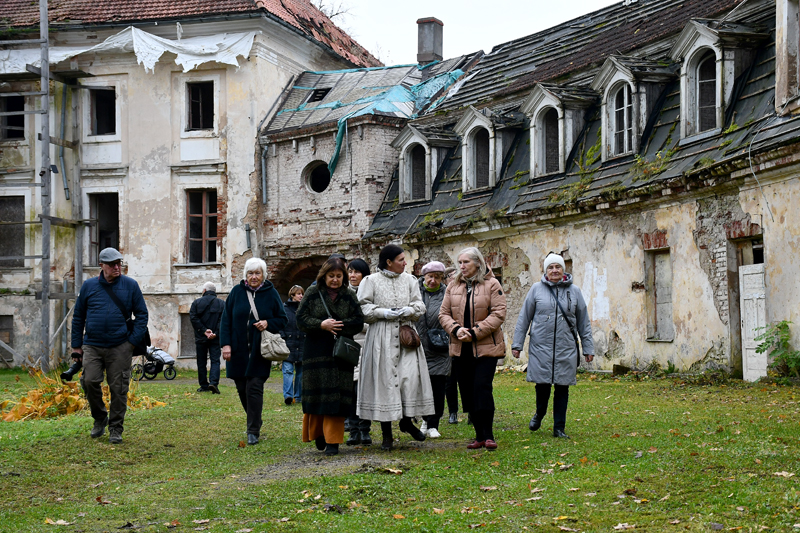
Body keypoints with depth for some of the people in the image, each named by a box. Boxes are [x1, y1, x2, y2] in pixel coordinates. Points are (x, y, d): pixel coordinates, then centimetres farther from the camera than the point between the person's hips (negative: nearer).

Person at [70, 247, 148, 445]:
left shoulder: (130, 285, 4)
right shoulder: (89, 286, 7)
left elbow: (142, 314, 6)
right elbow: (78, 317, 13)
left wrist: (134, 340, -4)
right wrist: (76, 345, 10)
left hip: (120, 347, -1)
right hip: (92, 345, 1)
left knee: (118, 388, 0)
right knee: (90, 382, -10)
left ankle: (116, 428, 12)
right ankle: (100, 418, 14)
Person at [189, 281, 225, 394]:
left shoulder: (196, 303, 5)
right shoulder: (222, 304, 4)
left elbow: (193, 318, -6)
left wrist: (204, 331, -10)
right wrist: (216, 333, -11)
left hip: (200, 338, 0)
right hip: (216, 339, 0)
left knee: (201, 362, 9)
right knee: (215, 361, 0)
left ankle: (204, 385, 12)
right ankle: (214, 382, -19)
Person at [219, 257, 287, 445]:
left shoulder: (271, 293, 2)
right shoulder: (237, 292, 4)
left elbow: (282, 319, 7)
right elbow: (226, 319, 3)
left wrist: (268, 324, -14)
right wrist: (226, 344, -6)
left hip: (259, 351, -2)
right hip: (238, 350, 2)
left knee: (254, 388, -9)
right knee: (242, 389, 8)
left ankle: (253, 431, -4)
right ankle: (254, 421, 30)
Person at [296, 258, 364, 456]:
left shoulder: (349, 296, 6)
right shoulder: (313, 293, 4)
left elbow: (358, 321, 2)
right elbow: (301, 319, -2)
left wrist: (339, 325, -13)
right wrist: (322, 325, -15)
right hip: (316, 350, 0)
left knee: (337, 395, -4)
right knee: (316, 393, 4)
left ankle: (332, 440, 0)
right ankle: (318, 433, 24)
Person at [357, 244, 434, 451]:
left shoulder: (409, 280, 11)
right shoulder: (371, 281, 0)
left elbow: (420, 305, 12)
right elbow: (362, 308, -3)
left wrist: (409, 310, -8)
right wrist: (383, 313, -14)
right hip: (381, 338, -3)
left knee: (411, 376, -7)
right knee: (384, 380, -3)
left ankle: (406, 421, 15)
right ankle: (387, 433, 5)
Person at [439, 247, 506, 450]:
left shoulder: (492, 285, -4)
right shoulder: (453, 287, 11)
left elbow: (498, 314, -10)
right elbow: (444, 313, 9)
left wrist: (475, 332, -16)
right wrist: (456, 329, -11)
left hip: (486, 347, -5)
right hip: (460, 348, 5)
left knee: (482, 388, -14)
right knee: (468, 392, 7)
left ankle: (488, 435, -5)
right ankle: (479, 435, 16)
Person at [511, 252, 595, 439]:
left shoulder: (574, 291, 8)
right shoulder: (536, 289, 4)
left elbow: (584, 322, 12)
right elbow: (524, 318, 7)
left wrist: (588, 348, 11)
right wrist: (517, 344, 5)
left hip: (566, 349, 1)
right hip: (540, 348, -1)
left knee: (562, 387, 3)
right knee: (542, 384, -2)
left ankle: (559, 428, 14)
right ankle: (539, 413, 30)